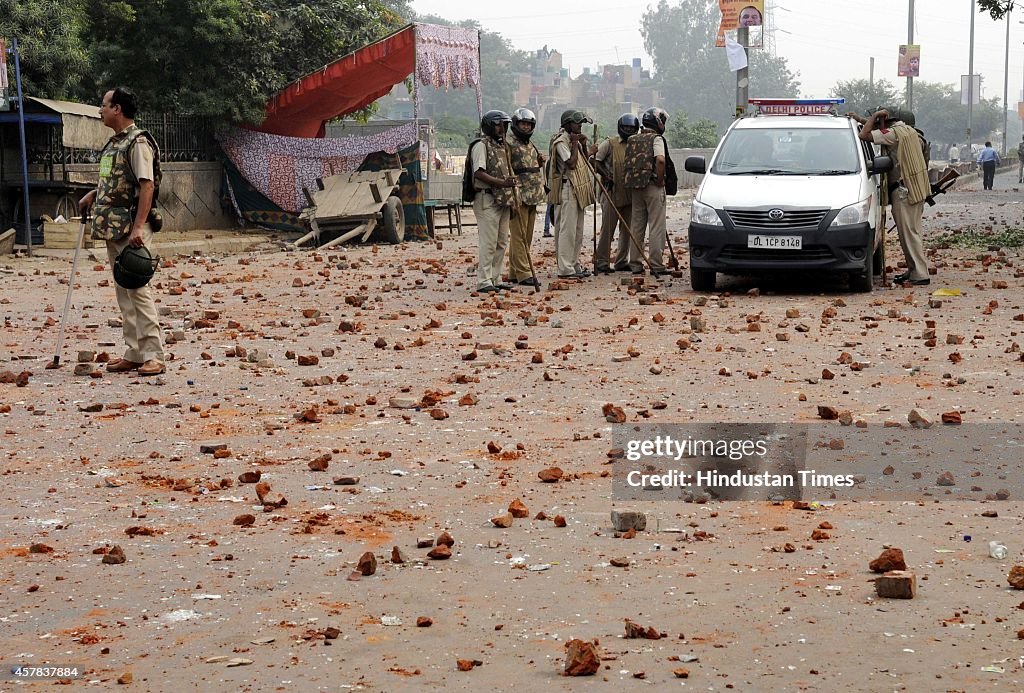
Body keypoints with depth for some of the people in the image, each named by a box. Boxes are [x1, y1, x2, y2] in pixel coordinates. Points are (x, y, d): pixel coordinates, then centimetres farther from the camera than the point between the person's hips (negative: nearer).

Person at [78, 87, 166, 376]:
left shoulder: (138, 142, -12)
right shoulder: (113, 143, 16)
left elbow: (147, 185, -19)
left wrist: (137, 228, -25)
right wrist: (93, 194, 13)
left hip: (131, 228, -10)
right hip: (113, 227, 10)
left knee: (137, 289, -10)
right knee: (123, 292, 11)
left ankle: (154, 357, -8)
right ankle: (134, 354, 16)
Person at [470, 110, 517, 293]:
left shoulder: (503, 146, 19)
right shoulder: (481, 146, -8)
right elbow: (479, 173, -18)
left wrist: (512, 199, 18)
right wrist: (501, 183, -28)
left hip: (503, 200, 9)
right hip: (487, 198, -9)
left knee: (501, 242, 11)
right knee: (488, 242, -10)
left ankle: (496, 279, 18)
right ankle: (484, 281, -8)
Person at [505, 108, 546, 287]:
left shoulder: (530, 144, 19)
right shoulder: (508, 143, -8)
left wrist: (539, 162, 10)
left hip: (533, 197, 9)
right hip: (518, 197, -9)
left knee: (527, 237, 10)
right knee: (518, 236, -8)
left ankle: (514, 272, 16)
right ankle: (523, 274, -10)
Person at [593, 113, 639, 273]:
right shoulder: (610, 144, -3)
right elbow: (596, 161, -6)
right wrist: (607, 176, -12)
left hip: (630, 195, 5)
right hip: (612, 193, -5)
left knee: (627, 230, 9)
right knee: (608, 229, -5)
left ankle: (622, 261, 17)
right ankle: (602, 262, -1)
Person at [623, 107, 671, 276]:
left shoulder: (632, 140, 12)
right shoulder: (656, 139, -8)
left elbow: (627, 163, 11)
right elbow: (660, 160, -24)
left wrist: (632, 183, 15)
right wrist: (660, 180, -12)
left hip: (635, 188, 6)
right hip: (652, 186, -6)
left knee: (636, 226, 12)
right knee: (656, 227, -3)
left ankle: (635, 264, 14)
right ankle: (656, 265, -4)